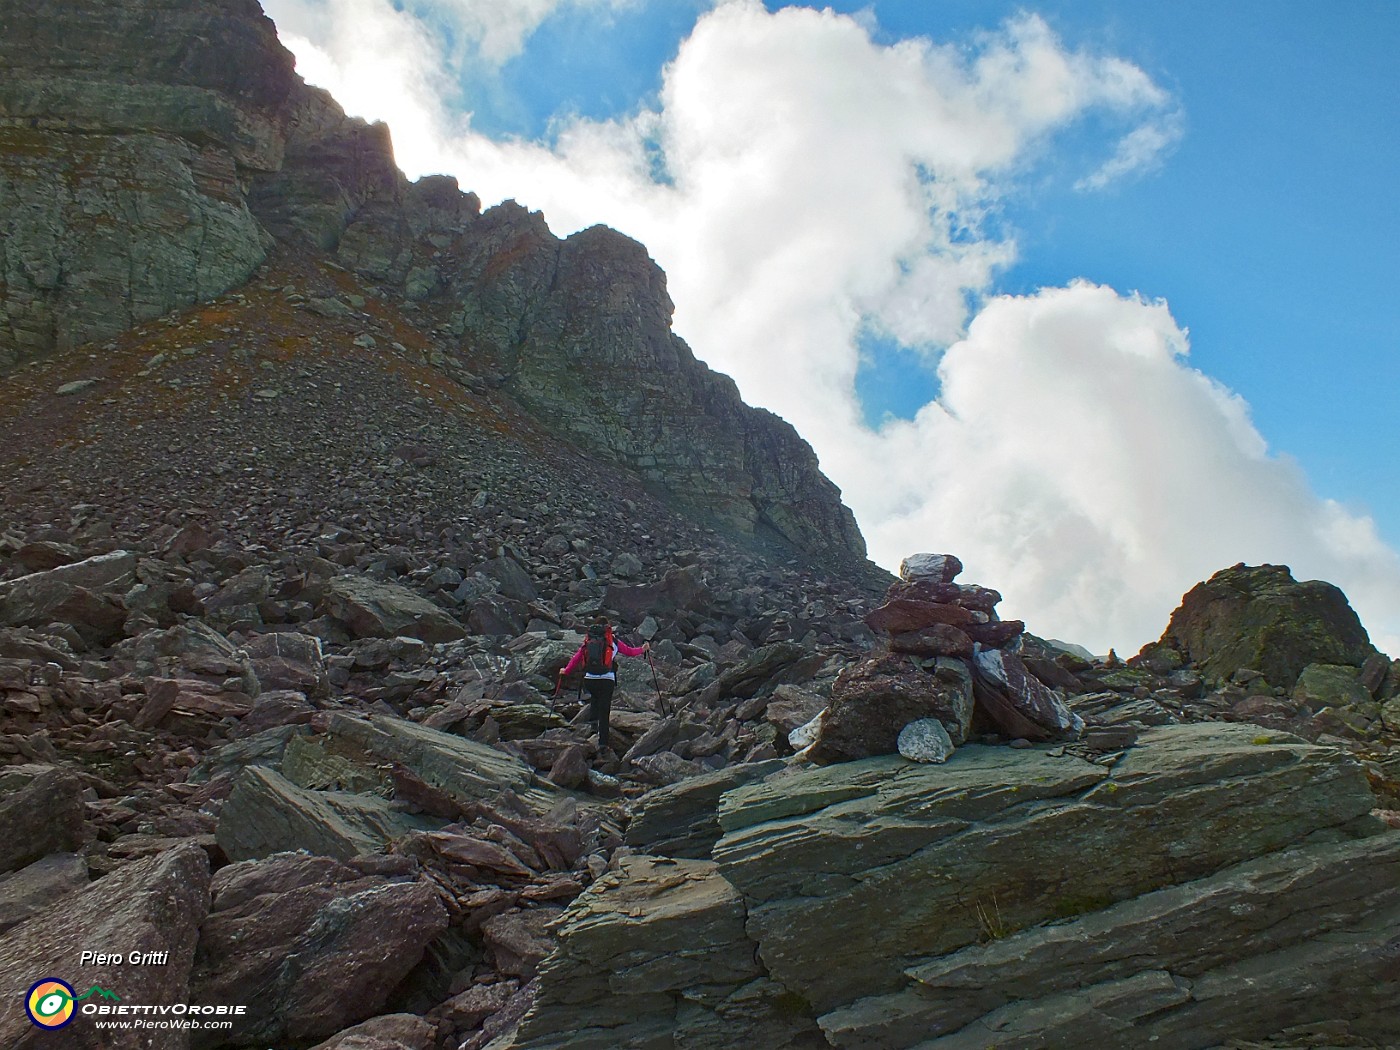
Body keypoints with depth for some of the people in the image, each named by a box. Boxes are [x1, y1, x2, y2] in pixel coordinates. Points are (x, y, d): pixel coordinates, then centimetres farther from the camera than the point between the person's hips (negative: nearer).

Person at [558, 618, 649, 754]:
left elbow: (576, 658, 10)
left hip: (589, 680, 2)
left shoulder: (587, 642, 10)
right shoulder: (613, 642, 6)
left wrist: (566, 672, 22)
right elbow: (629, 651, 11)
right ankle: (602, 743, -2)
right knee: (604, 713, 2)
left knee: (594, 696, 36)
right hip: (607, 680, -2)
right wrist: (642, 649, 26)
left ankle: (592, 715, 15)